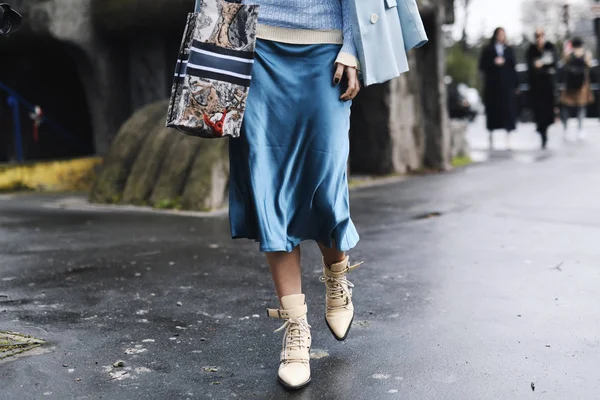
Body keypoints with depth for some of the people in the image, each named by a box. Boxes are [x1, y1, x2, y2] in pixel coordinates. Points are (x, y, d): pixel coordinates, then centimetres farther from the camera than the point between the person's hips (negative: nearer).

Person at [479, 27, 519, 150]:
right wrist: (494, 63, -15)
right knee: (492, 110, 1)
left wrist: (515, 84, 3)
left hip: (507, 84, 1)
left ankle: (508, 140, -6)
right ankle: (491, 140, 12)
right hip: (492, 85, -1)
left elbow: (513, 67, 8)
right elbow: (482, 66, 0)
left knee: (508, 109, -6)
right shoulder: (488, 50, 5)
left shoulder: (509, 50, 11)